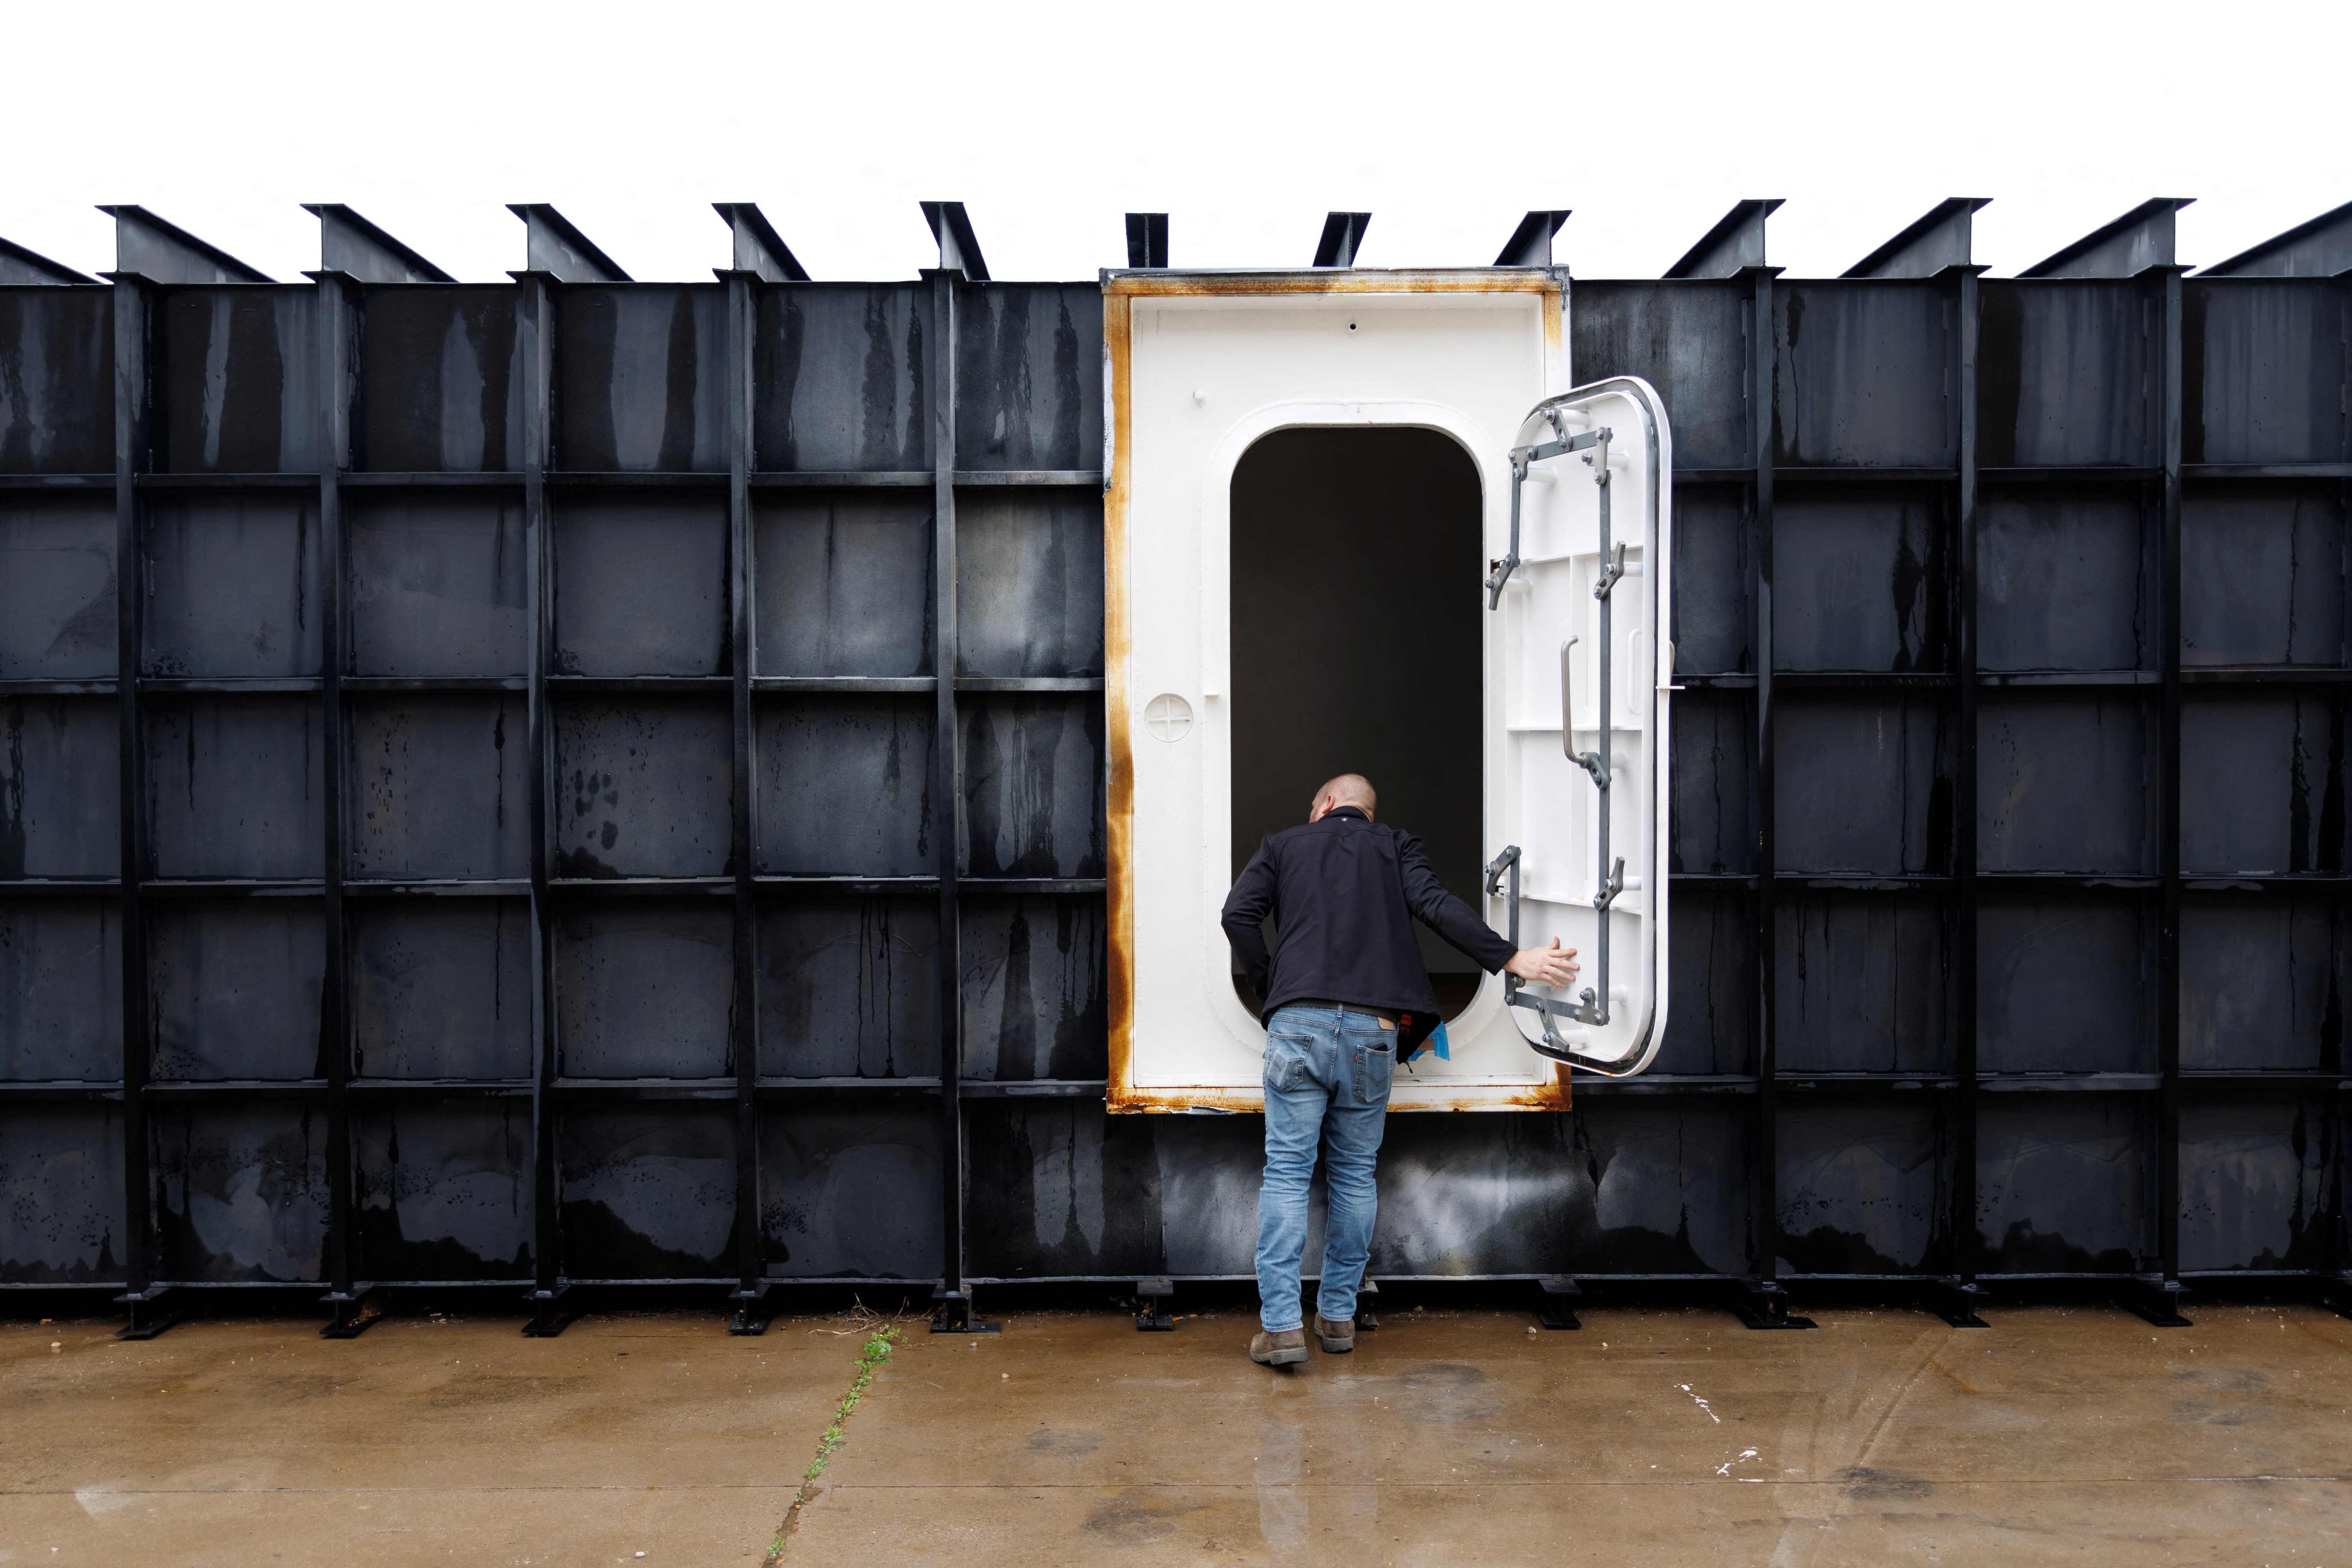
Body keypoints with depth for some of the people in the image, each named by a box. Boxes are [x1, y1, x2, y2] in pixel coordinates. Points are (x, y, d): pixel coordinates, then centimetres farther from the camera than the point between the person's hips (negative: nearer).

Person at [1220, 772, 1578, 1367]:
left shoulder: (1283, 844, 18)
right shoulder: (1396, 846, 17)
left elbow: (1239, 914, 5)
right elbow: (1434, 904, -1)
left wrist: (1270, 989, 12)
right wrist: (1511, 958, -5)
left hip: (1298, 1024, -1)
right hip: (1372, 1032, 1)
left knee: (1286, 1171, 1)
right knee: (1355, 1172, 12)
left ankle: (1280, 1324, -3)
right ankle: (1339, 1316, 19)